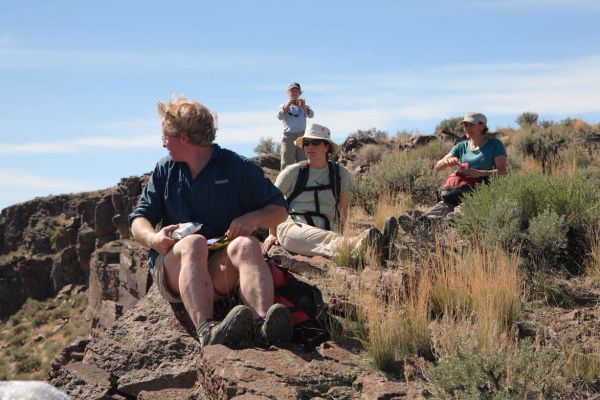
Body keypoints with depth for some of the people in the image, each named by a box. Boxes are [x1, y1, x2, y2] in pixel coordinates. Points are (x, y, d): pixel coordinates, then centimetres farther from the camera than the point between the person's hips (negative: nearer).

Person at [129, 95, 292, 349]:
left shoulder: (237, 168, 8)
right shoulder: (164, 171, 16)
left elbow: (279, 210, 8)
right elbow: (139, 220, 13)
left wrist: (254, 218, -14)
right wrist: (152, 238, -11)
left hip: (223, 270, 0)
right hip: (173, 266, 1)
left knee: (246, 245, -32)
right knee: (193, 243, -33)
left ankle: (263, 322, -60)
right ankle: (206, 329, -59)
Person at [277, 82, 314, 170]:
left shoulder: (304, 106, 13)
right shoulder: (284, 106, 10)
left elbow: (311, 115, -8)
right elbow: (279, 116, -11)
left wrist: (303, 107, -29)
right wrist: (287, 105, -28)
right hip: (288, 137, -2)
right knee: (286, 165, -6)